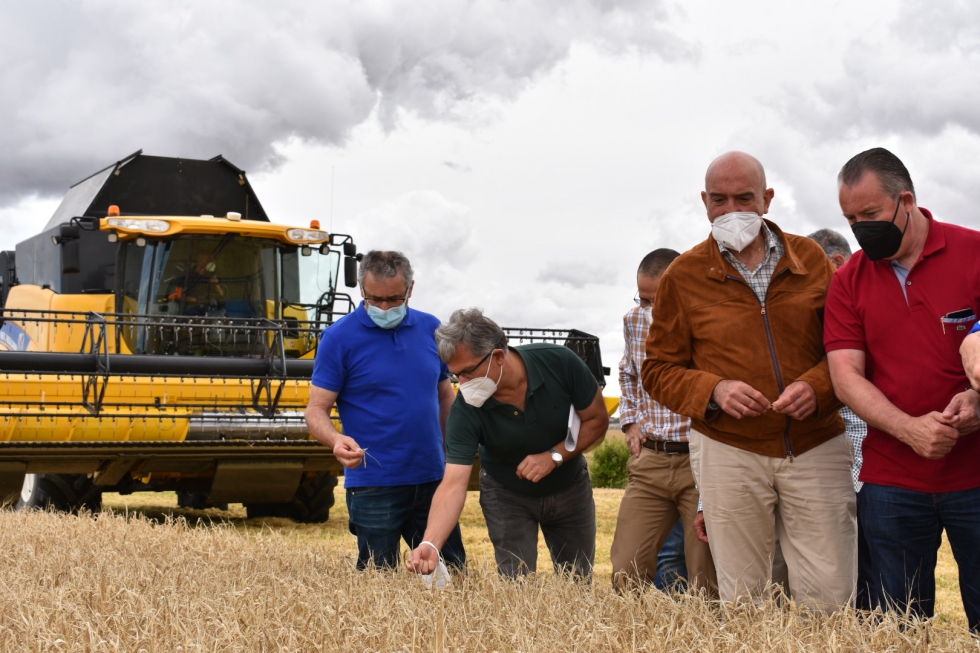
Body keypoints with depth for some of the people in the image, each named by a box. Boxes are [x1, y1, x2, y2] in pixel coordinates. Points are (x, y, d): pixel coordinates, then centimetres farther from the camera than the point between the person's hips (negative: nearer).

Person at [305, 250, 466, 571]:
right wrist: (337, 440, -30)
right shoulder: (339, 338, -7)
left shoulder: (431, 329, 6)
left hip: (433, 478, 4)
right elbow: (316, 410, -8)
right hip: (374, 485, -4)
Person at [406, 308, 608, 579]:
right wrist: (430, 544, -48)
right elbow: (453, 485, -32)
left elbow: (597, 419, -14)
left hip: (569, 486, 1)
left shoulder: (559, 362, -28)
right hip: (508, 496, -1)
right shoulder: (465, 410, -29)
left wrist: (555, 456, -28)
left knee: (578, 586, 11)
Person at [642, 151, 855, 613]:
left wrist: (817, 386, -11)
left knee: (830, 599, -2)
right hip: (728, 453, -1)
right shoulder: (683, 275, 4)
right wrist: (714, 391, -12)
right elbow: (659, 370, 7)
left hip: (816, 448, 1)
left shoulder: (810, 258, 8)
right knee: (741, 599, 4)